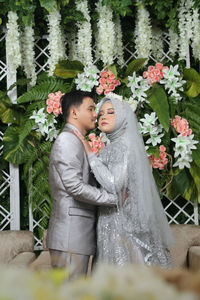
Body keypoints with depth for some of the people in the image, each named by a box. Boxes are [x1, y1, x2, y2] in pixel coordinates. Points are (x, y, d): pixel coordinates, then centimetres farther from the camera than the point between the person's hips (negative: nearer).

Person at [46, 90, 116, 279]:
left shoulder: (77, 142, 23)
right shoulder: (67, 140, -10)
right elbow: (74, 186, -19)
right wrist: (114, 197, -14)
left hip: (79, 233, 10)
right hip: (70, 234, -10)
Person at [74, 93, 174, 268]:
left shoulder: (124, 145, -11)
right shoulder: (112, 147, 17)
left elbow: (114, 184, -22)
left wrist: (90, 154, -16)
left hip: (122, 220, -9)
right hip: (113, 222, 9)